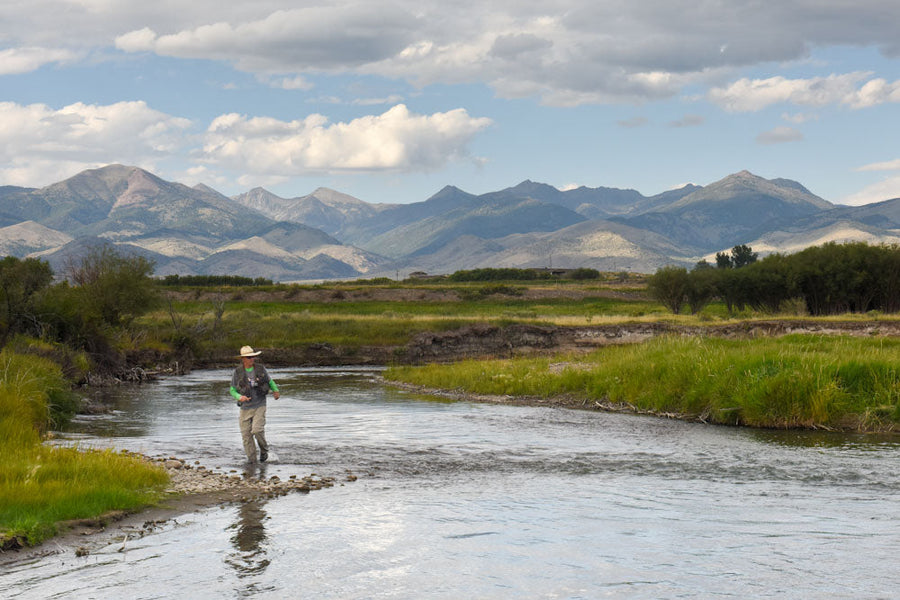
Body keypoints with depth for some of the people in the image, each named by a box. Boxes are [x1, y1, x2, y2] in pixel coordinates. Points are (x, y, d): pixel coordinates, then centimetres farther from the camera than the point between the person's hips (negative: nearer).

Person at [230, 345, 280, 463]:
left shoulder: (260, 368, -3)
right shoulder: (238, 372, -5)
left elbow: (270, 381, 15)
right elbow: (232, 390, 2)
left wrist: (276, 390, -1)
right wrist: (239, 397, -19)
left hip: (259, 406, -1)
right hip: (245, 408, 1)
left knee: (257, 430, -18)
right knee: (246, 435, -1)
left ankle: (264, 450, 10)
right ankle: (252, 461, 11)